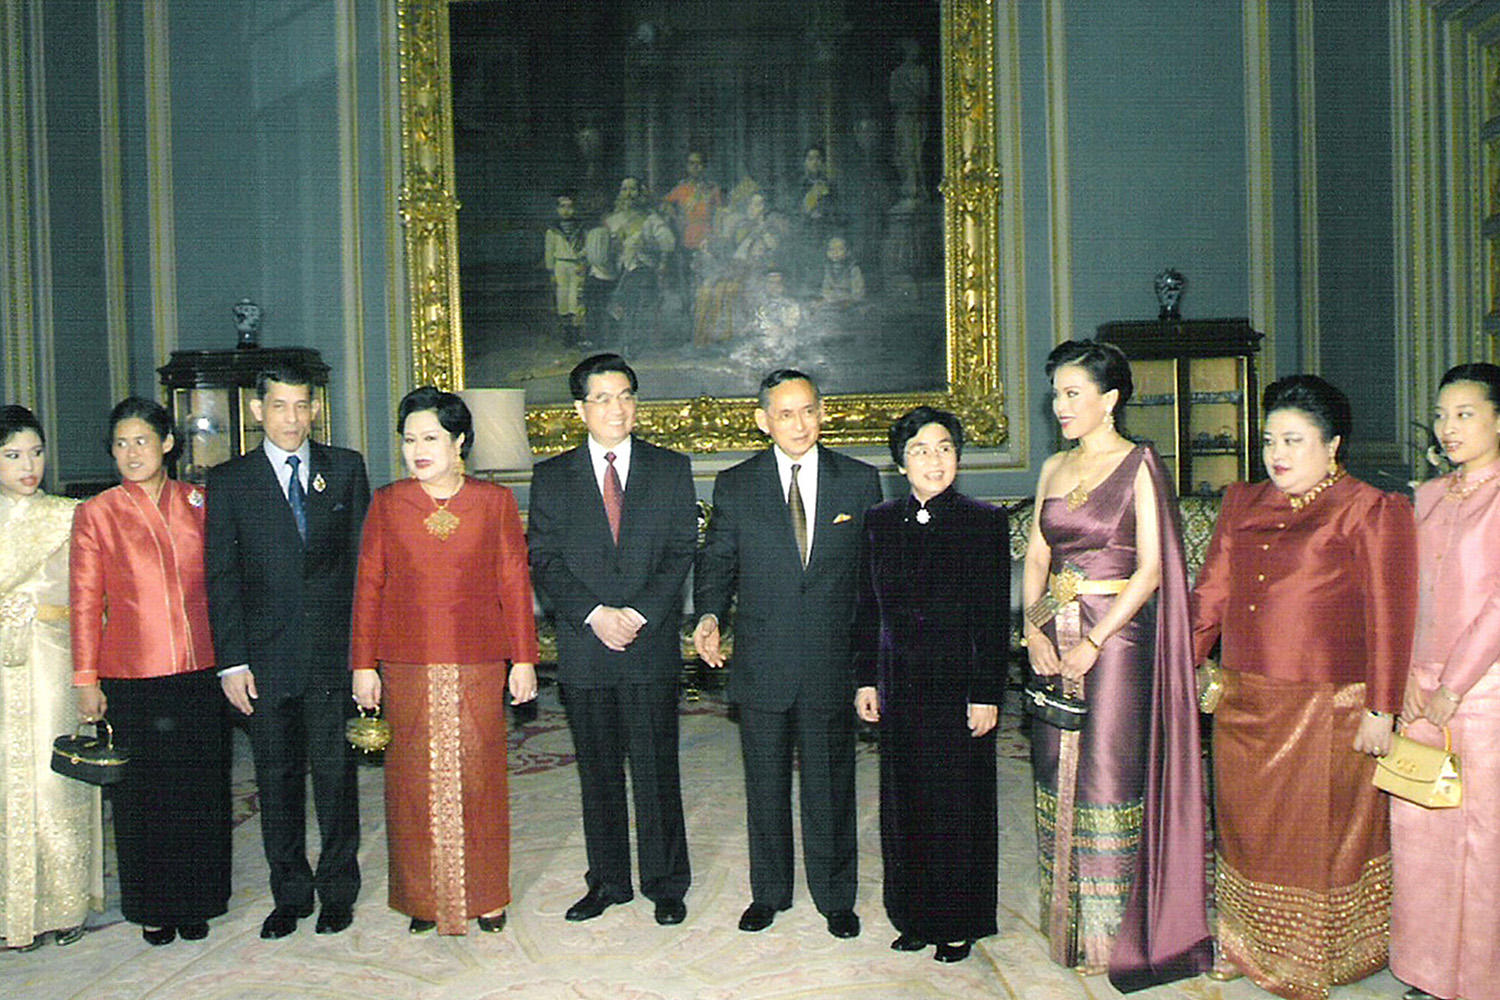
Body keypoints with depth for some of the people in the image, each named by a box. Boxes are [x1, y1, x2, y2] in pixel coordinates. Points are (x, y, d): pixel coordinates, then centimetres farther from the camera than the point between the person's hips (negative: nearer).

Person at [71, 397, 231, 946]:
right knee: (142, 795, 8)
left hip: (200, 672, 2)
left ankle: (195, 902, 25)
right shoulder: (96, 514, 0)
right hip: (133, 677, -1)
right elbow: (85, 603, 1)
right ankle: (152, 907, 25)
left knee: (200, 791, 9)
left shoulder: (197, 503, 5)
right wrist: (86, 680, -2)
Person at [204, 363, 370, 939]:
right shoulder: (229, 481, 5)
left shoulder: (345, 469, 7)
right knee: (277, 780, 9)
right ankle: (289, 895, 23)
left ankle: (337, 892, 21)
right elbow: (221, 578, 2)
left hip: (334, 653, 0)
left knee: (335, 774, 6)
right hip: (266, 659, 0)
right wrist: (232, 661, -4)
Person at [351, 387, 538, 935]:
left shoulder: (495, 501, 3)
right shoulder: (386, 503, 6)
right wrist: (363, 664, 3)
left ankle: (486, 895, 19)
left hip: (478, 663, -1)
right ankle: (423, 898, 19)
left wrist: (523, 659, 1)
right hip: (407, 665, 1)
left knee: (478, 774, 4)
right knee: (414, 777, 6)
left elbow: (514, 582, 3)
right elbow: (369, 585, 6)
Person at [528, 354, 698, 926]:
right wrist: (594, 614, -12)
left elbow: (681, 551, 0)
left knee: (657, 768, 4)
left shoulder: (672, 469, 6)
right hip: (583, 646, 1)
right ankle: (607, 882, 24)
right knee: (598, 771, 10)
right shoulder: (552, 478, 8)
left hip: (653, 644, -1)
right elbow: (544, 560, 1)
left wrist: (638, 613, -12)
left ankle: (666, 883, 18)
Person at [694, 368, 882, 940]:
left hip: (833, 662, 0)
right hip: (762, 666, 1)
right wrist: (709, 615, -13)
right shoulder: (735, 486, 2)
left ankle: (836, 897, 28)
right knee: (765, 785, 13)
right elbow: (716, 561, 6)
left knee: (830, 785, 9)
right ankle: (768, 893, 31)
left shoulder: (859, 481, 2)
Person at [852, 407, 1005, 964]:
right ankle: (917, 916, 28)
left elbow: (995, 618, -6)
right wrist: (867, 679, 5)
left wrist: (987, 694, -9)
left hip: (958, 683, -3)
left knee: (959, 805, 6)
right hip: (899, 684, 4)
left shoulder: (984, 522, -5)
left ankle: (958, 923, 23)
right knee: (905, 803, 11)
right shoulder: (880, 522, 6)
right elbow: (868, 608, 9)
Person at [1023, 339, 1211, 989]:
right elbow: (1036, 557, 12)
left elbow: (1150, 571, -11)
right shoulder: (1054, 468, 12)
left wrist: (1094, 643, -16)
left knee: (1109, 768, -4)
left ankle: (1116, 933, 11)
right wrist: (1034, 629, -3)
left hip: (1116, 636, -6)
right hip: (1055, 639, 6)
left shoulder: (1139, 466, -6)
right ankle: (1067, 926, 23)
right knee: (1058, 769, 9)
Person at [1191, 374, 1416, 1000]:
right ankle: (1248, 946, 32)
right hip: (1243, 703, 5)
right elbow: (1212, 591, 13)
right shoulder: (1243, 504, 12)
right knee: (1246, 826, 14)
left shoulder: (1371, 513, -5)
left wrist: (1380, 711, -12)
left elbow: (1387, 620, -9)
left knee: (1318, 833, 7)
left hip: (1327, 710, -5)